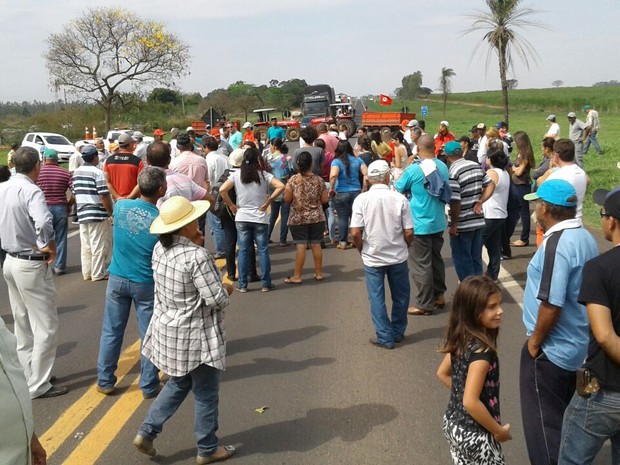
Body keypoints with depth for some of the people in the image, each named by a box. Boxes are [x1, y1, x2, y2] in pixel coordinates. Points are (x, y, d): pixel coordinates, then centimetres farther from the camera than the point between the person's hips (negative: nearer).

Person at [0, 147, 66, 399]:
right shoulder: (31, 191, -21)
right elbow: (44, 223, -38)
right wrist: (48, 245, -21)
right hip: (32, 265, -9)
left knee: (22, 325, 19)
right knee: (45, 327, 3)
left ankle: (26, 377, 29)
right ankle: (38, 385, 9)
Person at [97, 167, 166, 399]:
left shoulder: (121, 206, -7)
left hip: (117, 279, 3)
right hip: (146, 283, -3)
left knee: (111, 332, 14)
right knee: (149, 336, 8)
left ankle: (105, 381, 24)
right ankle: (149, 386, 17)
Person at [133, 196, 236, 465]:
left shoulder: (160, 249, -2)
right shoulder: (197, 257, -26)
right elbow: (216, 299, -23)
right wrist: (227, 291, -2)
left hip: (168, 330, 8)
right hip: (195, 337, -8)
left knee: (178, 384, 26)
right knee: (206, 394, 11)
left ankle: (146, 432, 23)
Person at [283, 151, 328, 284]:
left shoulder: (293, 180, -9)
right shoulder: (319, 180, -3)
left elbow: (287, 199, -8)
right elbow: (325, 200, 0)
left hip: (298, 218, -2)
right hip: (317, 217, 2)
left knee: (300, 246, -2)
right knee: (316, 244, 10)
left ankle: (297, 276, 3)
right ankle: (319, 273, 19)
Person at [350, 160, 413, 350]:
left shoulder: (361, 199, -11)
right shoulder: (399, 199, -11)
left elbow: (355, 232, -13)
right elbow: (409, 232, -9)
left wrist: (362, 250, 5)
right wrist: (404, 247, 11)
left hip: (372, 258, -1)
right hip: (398, 257, 1)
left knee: (377, 298, 11)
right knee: (400, 296, 18)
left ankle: (385, 337, 14)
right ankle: (398, 332, 30)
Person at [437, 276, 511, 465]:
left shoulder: (461, 339, -2)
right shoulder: (482, 350, -28)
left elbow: (443, 373, 13)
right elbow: (471, 402, -31)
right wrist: (499, 431, -18)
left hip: (454, 423, 8)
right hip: (474, 434, -8)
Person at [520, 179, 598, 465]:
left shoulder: (556, 243, -24)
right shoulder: (585, 237, 5)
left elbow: (551, 304, -28)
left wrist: (535, 340, -13)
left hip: (552, 349, -9)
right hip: (577, 344, 9)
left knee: (544, 423, 5)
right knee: (564, 417, 24)